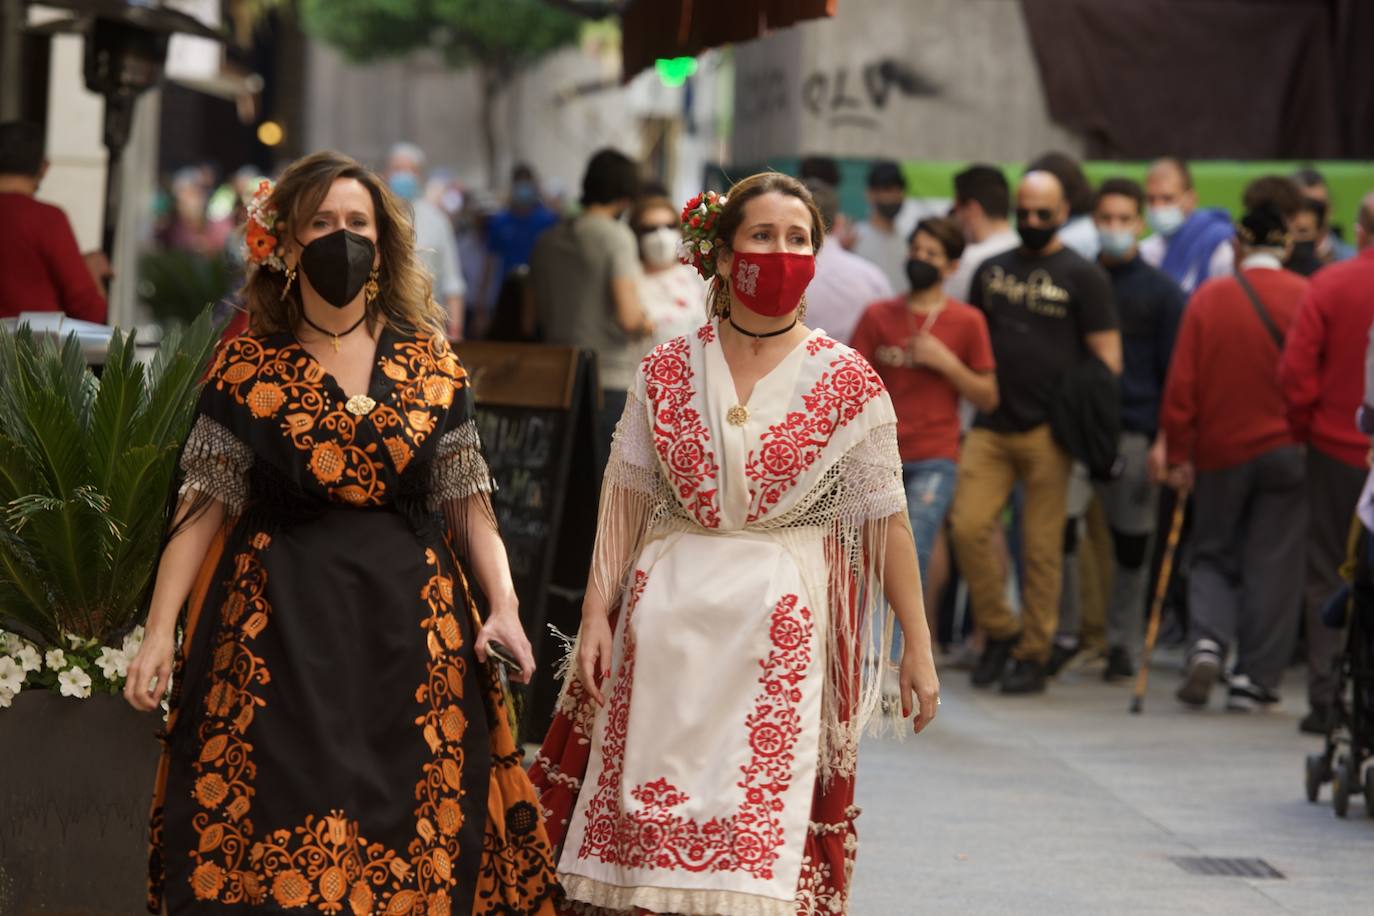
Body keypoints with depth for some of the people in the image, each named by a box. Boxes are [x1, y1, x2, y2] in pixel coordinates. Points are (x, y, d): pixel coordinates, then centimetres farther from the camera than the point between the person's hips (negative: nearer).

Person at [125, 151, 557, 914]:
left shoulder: (431, 365, 7)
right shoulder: (247, 369, 3)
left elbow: (468, 505, 8)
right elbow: (204, 509, 1)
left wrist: (503, 607, -6)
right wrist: (160, 631, -7)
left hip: (407, 620, 2)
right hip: (281, 623, -1)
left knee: (413, 841, -1)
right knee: (277, 825, -5)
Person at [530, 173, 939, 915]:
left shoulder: (848, 383, -1)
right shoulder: (666, 373, 4)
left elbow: (886, 520, -1)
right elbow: (626, 505, 6)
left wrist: (917, 645, -1)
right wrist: (596, 612, -2)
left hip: (785, 627, -2)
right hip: (670, 620, 2)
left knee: (763, 843, -5)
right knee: (644, 815, 3)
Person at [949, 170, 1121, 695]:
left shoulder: (1082, 277, 3)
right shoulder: (992, 271, 16)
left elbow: (1107, 359, 0)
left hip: (1048, 431, -4)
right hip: (990, 428, 4)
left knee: (1042, 547, -1)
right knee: (968, 526, -10)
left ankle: (1033, 656, 7)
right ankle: (998, 631, 7)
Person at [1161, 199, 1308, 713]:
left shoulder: (1208, 298, -3)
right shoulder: (1307, 298, -6)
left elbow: (1181, 384, -4)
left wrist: (1179, 455, 1)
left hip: (1220, 453, 1)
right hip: (1286, 452, -1)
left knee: (1213, 555, 15)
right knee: (1273, 565, 5)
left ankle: (1207, 642, -9)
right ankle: (1254, 679, 3)